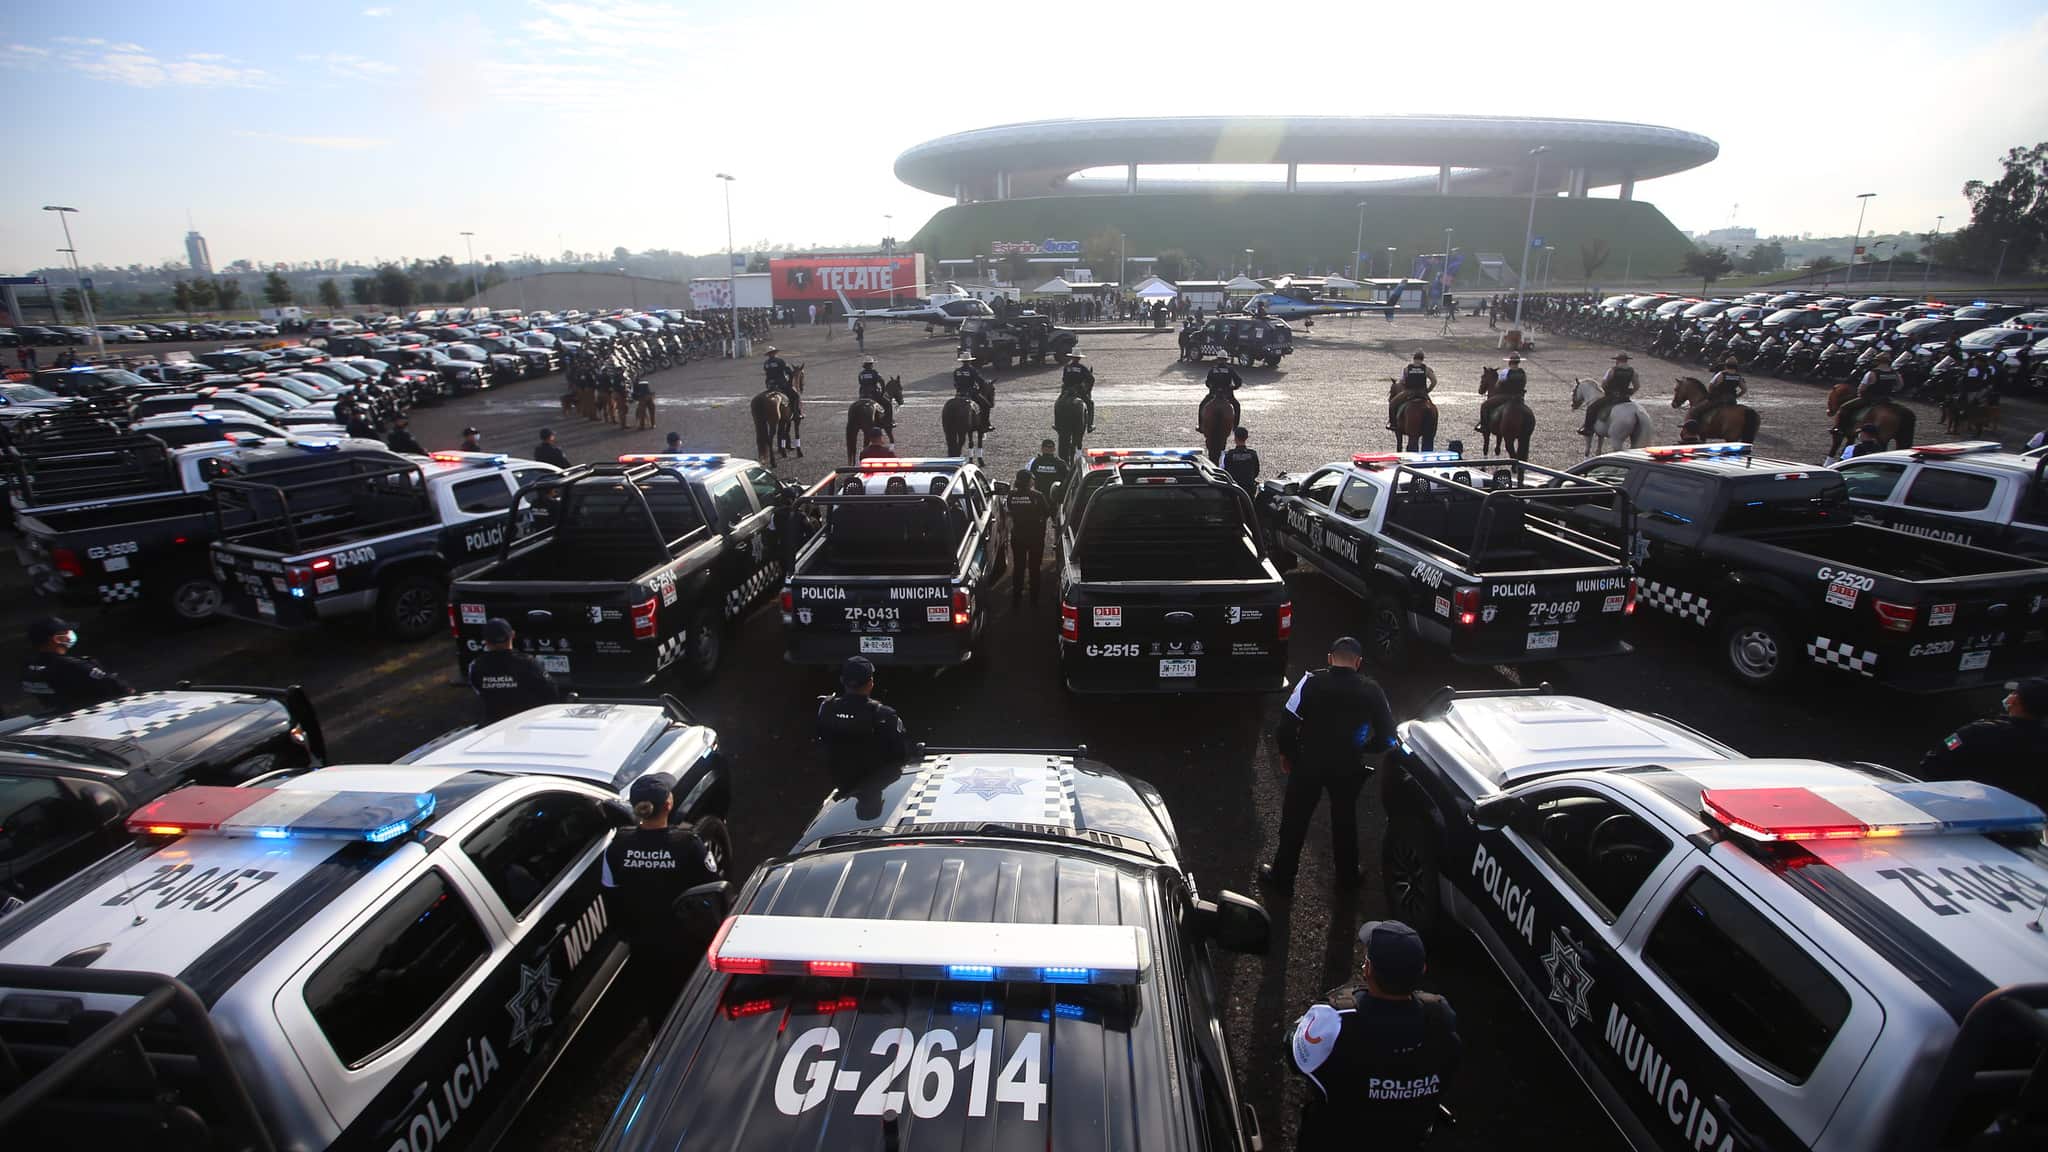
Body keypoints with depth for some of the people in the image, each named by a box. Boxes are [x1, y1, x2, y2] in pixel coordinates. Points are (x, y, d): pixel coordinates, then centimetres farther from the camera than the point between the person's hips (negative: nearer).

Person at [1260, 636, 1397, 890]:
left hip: (1309, 763, -2)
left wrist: (1286, 753, 2)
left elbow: (1288, 723, -14)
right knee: (1344, 820, 23)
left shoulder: (1311, 682, -14)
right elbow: (1387, 735, -3)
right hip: (1348, 767, 2)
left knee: (1294, 821, 13)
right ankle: (1347, 876, 39)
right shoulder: (1371, 691, -7)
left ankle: (1281, 876, 25)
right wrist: (1362, 749, 15)